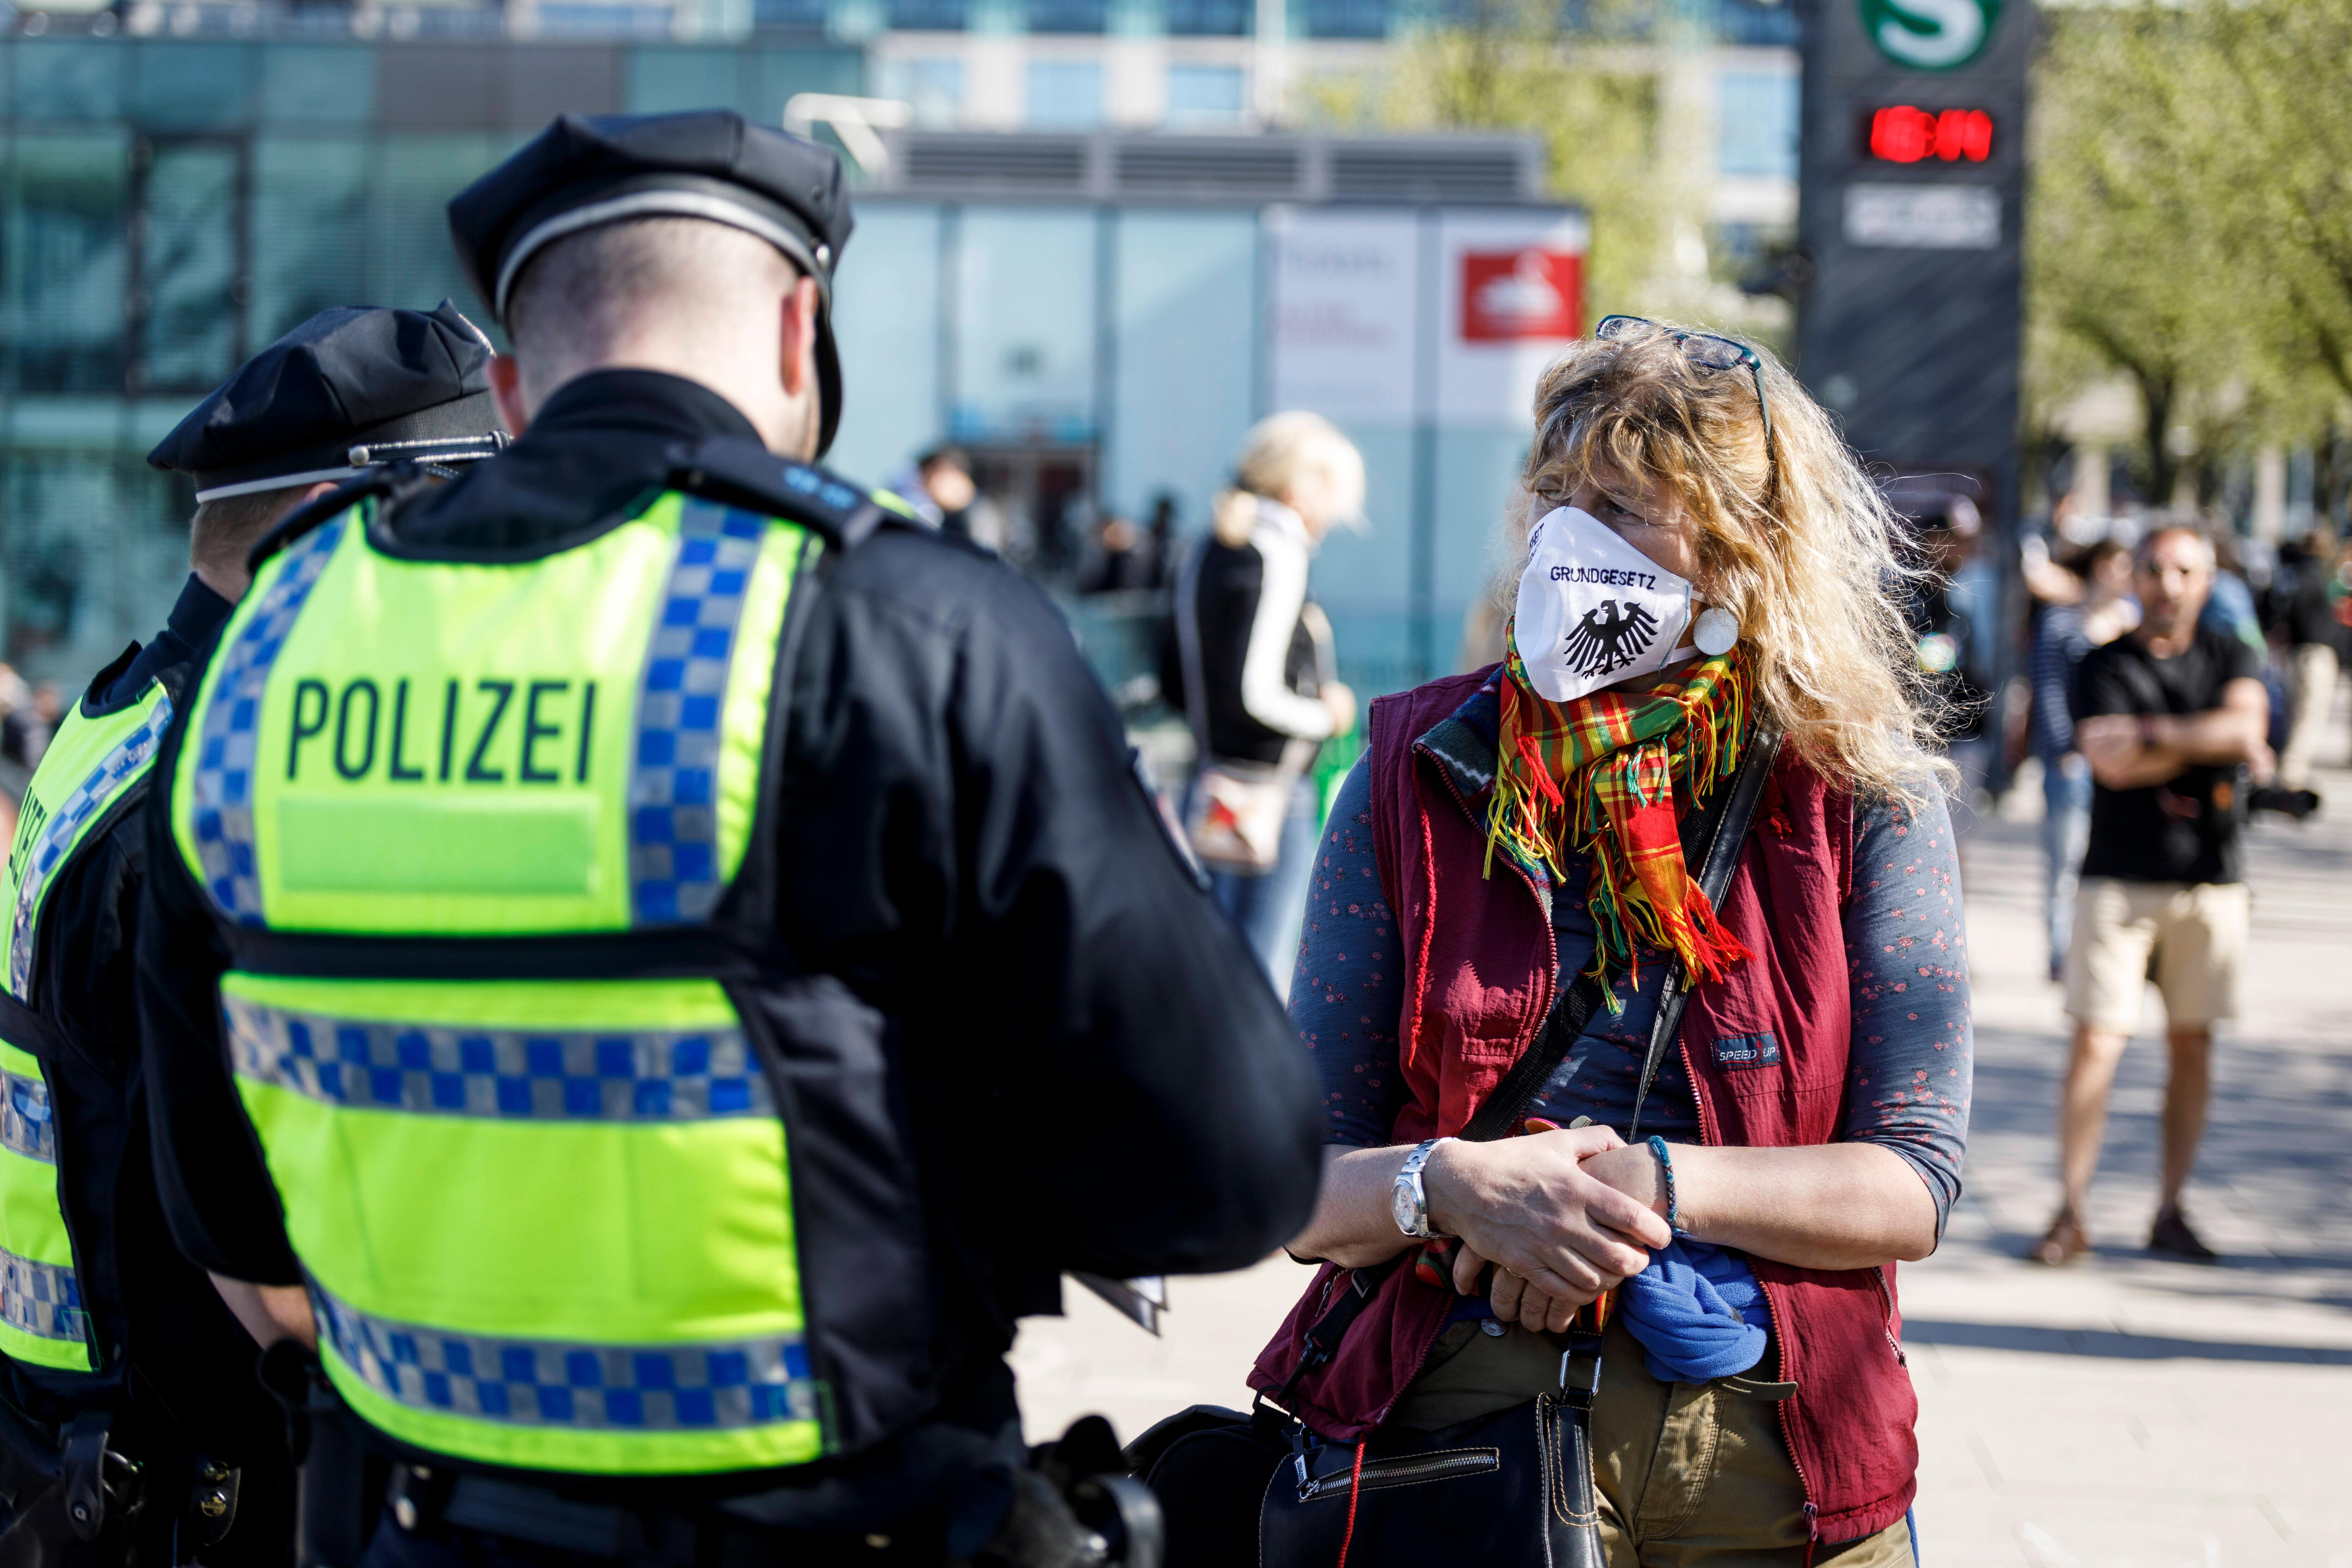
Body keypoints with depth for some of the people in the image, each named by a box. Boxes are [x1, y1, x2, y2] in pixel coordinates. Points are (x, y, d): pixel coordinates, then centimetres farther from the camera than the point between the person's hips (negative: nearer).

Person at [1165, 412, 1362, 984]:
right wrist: (1326, 715, -5)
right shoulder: (1277, 555, -16)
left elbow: (1177, 683, 17)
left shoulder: (1209, 552, 12)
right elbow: (1255, 693, -21)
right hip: (1271, 794, -9)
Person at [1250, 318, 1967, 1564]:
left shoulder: (1862, 795, 0)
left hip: (1768, 1453, 0)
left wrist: (1658, 1184, -17)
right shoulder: (1420, 773, 2)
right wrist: (1448, 1186, -21)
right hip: (1469, 1409, 0)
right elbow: (1298, 1180, 0)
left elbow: (1912, 1188, -4)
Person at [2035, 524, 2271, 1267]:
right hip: (2119, 879, -2)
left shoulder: (2232, 659, 10)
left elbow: (2246, 720, -10)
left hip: (2211, 884, 2)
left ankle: (2170, 1212, 12)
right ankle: (2071, 1213, -4)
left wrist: (2155, 734, -13)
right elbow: (2111, 761, -11)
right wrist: (2208, 740, -8)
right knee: (2095, 1042, -8)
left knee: (2193, 1044, 4)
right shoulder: (2103, 667, 3)